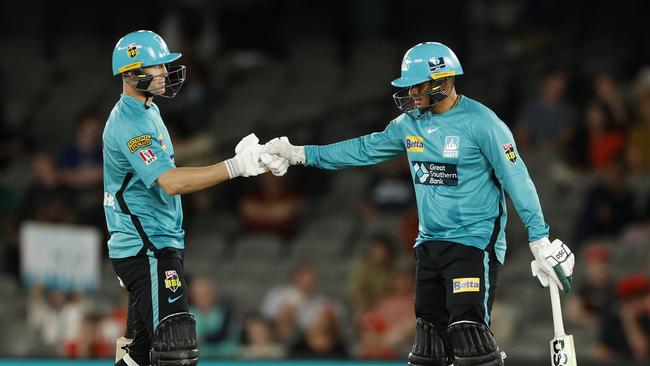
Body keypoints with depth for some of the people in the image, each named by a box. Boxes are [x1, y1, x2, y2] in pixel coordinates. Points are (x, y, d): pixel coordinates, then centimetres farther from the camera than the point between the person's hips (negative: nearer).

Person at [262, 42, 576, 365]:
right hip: (430, 242, 7)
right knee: (429, 338, 9)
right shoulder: (410, 123, 7)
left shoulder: (480, 122, -13)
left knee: (468, 332, -18)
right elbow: (364, 150, 16)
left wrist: (540, 240, -16)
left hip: (474, 242, -7)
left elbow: (516, 179, -13)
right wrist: (300, 154, 15)